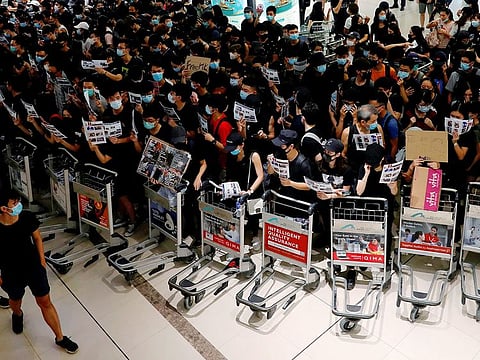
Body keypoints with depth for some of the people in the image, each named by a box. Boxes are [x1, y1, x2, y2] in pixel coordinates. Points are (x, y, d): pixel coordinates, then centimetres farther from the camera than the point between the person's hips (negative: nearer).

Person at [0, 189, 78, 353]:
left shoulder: (27, 218, -20)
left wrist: (42, 260, 4)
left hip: (34, 267, 0)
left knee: (45, 303, 9)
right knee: (15, 300, 29)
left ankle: (60, 338, 23)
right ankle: (17, 314, 66)